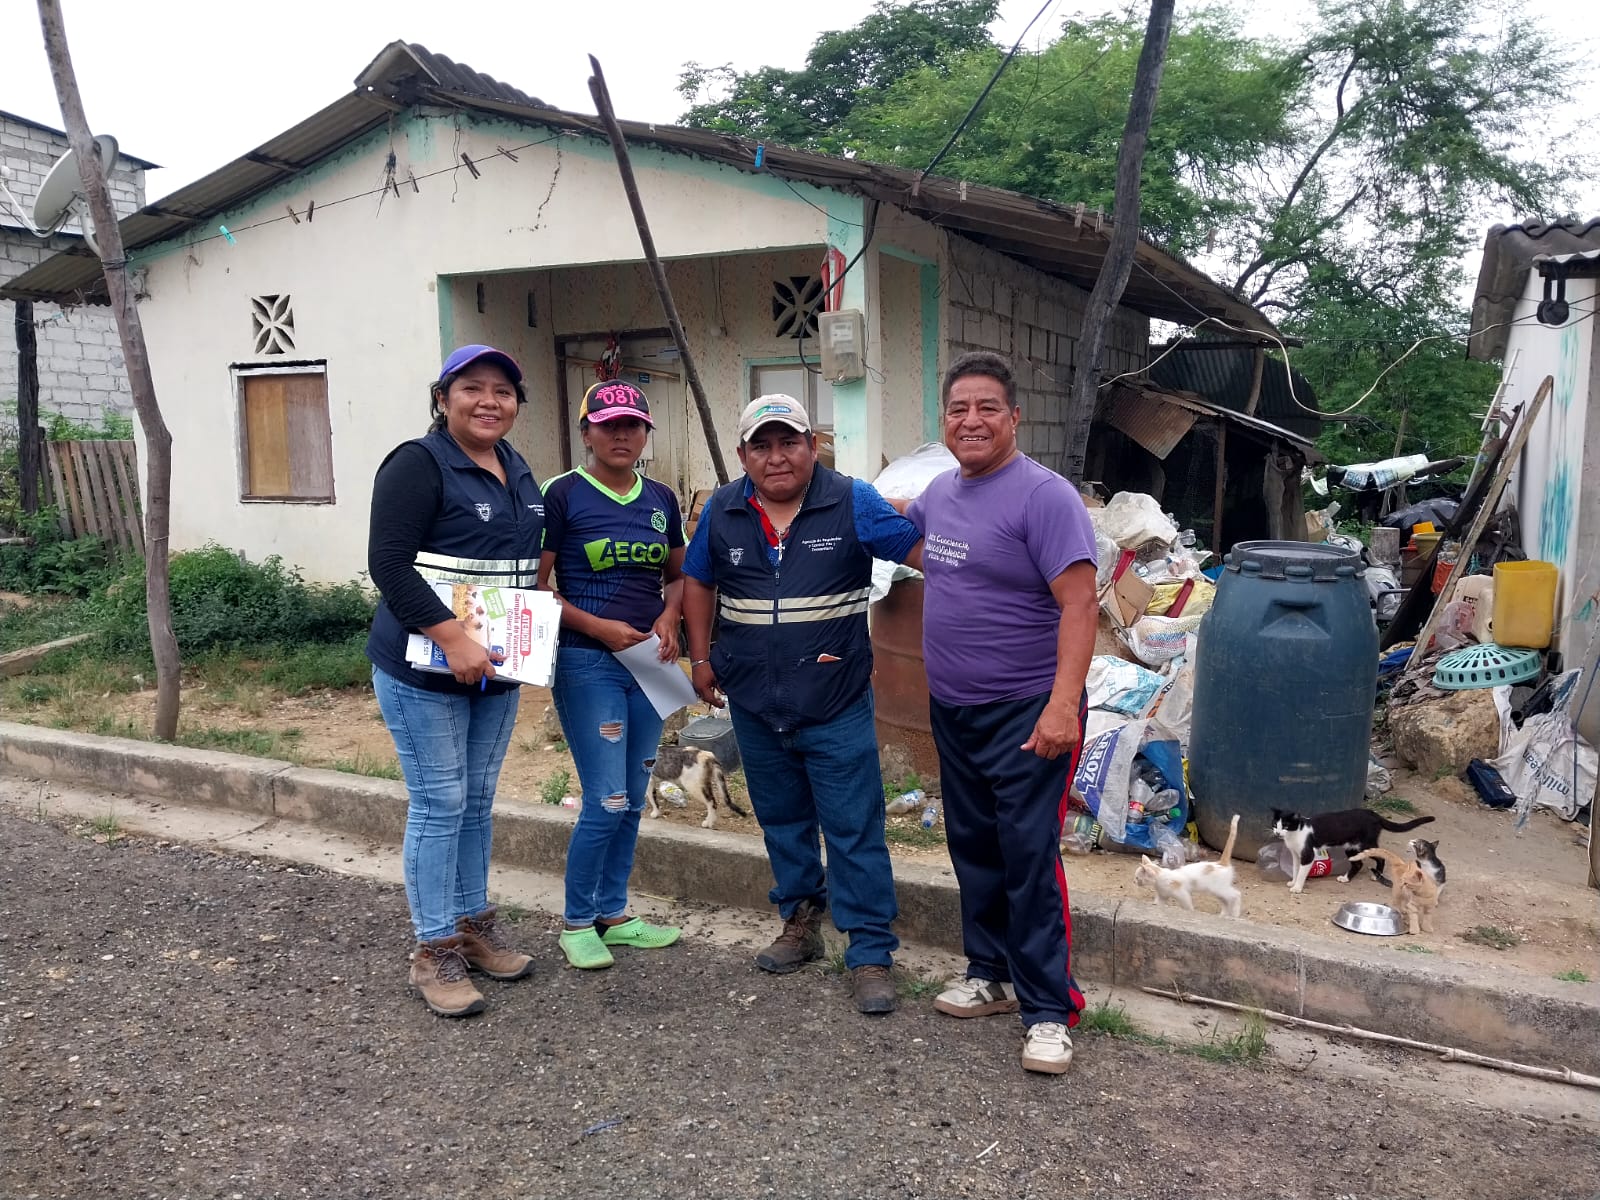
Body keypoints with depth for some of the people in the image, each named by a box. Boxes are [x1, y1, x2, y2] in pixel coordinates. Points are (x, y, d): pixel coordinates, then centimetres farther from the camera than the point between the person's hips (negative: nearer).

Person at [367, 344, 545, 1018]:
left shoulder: (517, 472, 11)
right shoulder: (418, 465, -12)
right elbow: (389, 564, -20)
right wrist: (454, 640, -27)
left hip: (495, 670, 7)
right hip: (424, 670, -7)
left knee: (477, 802, 16)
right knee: (439, 805, -2)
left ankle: (474, 926, 30)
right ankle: (434, 952, 11)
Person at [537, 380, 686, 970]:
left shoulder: (661, 499, 9)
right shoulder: (563, 494, -6)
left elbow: (678, 575, 19)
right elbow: (534, 586, -8)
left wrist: (669, 617, -1)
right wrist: (599, 628, -16)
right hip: (587, 662, -6)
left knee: (632, 800, 12)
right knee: (607, 802, -7)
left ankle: (613, 913, 28)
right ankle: (576, 923, 12)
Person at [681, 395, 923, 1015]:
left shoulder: (851, 503, -7)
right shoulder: (722, 511, 3)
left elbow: (921, 549, -7)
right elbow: (697, 581, 15)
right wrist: (701, 659, 11)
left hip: (836, 703, -4)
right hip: (754, 705, 4)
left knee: (855, 829, -2)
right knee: (782, 820, 18)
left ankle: (870, 953, 9)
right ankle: (800, 922, 36)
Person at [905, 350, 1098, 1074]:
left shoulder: (1044, 496, -16)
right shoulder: (940, 491, 8)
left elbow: (1078, 605, -22)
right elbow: (899, 528, 32)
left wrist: (1063, 703, -30)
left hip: (1026, 714, -8)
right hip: (952, 710, 8)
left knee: (1029, 858, -5)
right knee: (973, 848, 17)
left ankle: (1049, 1010, 8)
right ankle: (991, 974, 33)